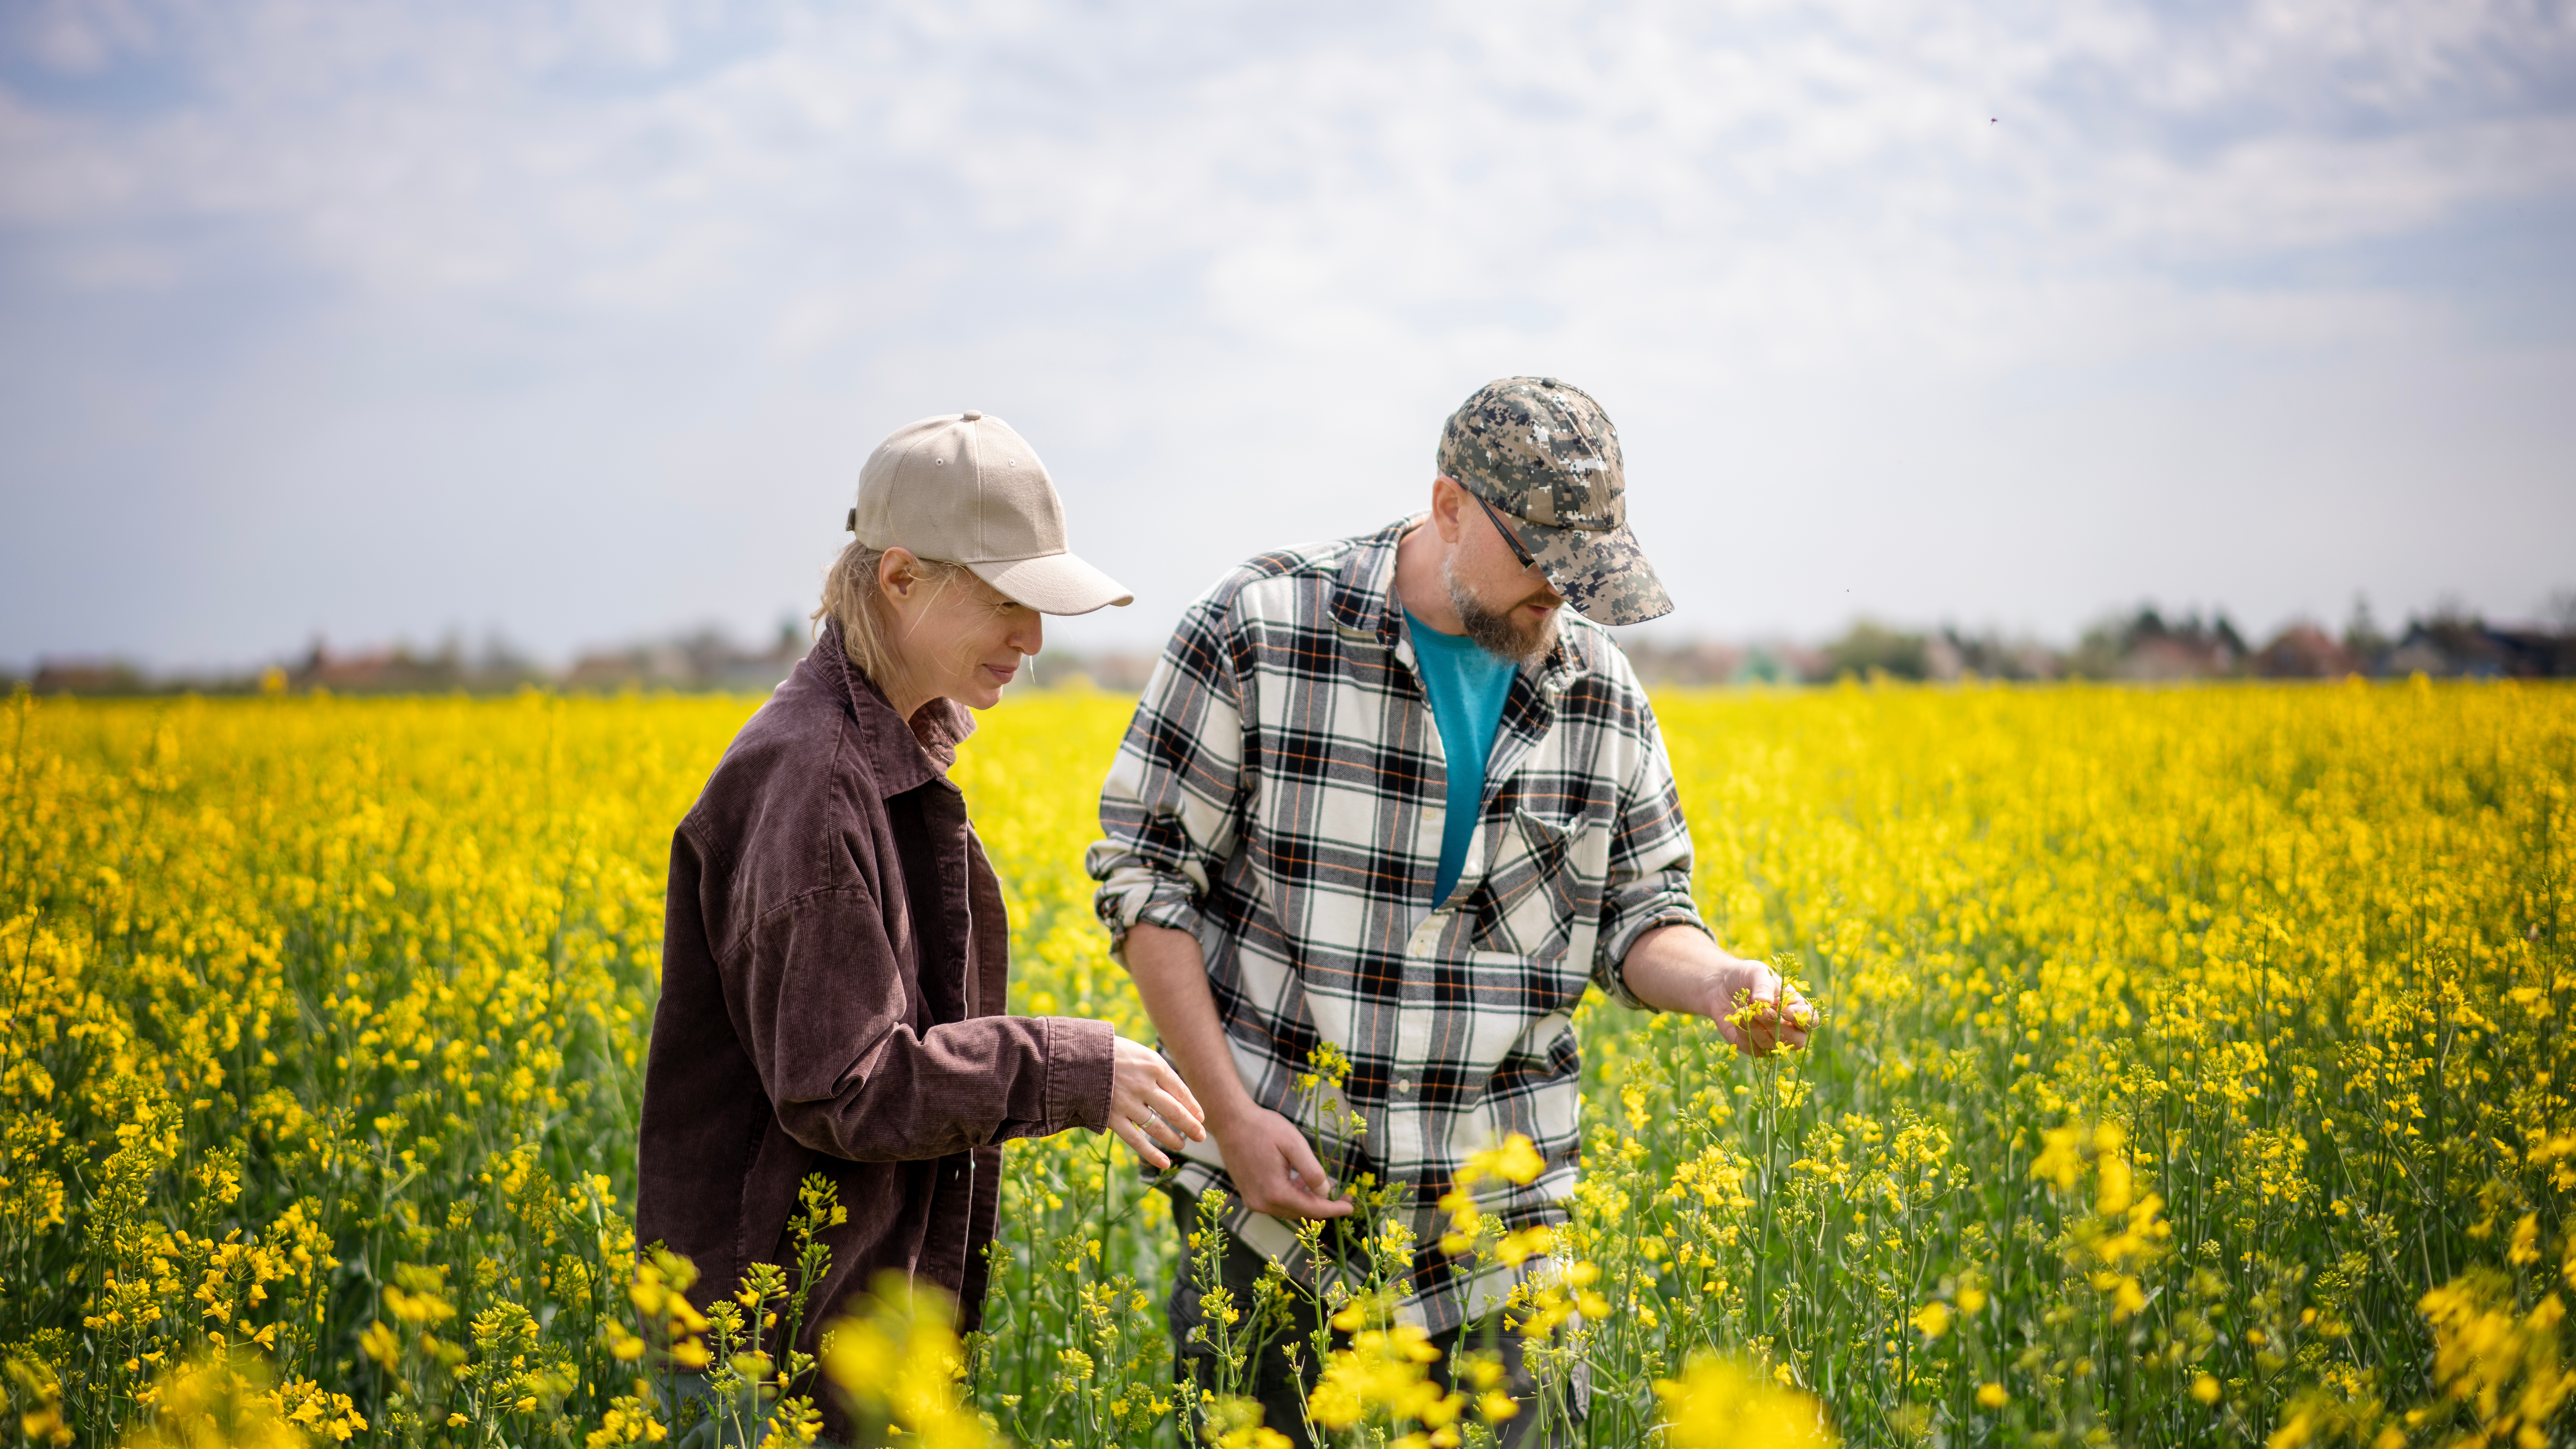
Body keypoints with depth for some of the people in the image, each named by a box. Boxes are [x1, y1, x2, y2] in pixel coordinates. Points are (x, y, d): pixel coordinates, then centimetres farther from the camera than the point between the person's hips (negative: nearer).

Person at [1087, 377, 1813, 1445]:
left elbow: (1637, 914, 12)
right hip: (1276, 1184, -3)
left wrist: (1711, 980, -13)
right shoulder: (1259, 630, -9)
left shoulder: (1602, 692, 4)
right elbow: (1143, 872, -6)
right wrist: (1234, 1118, -13)